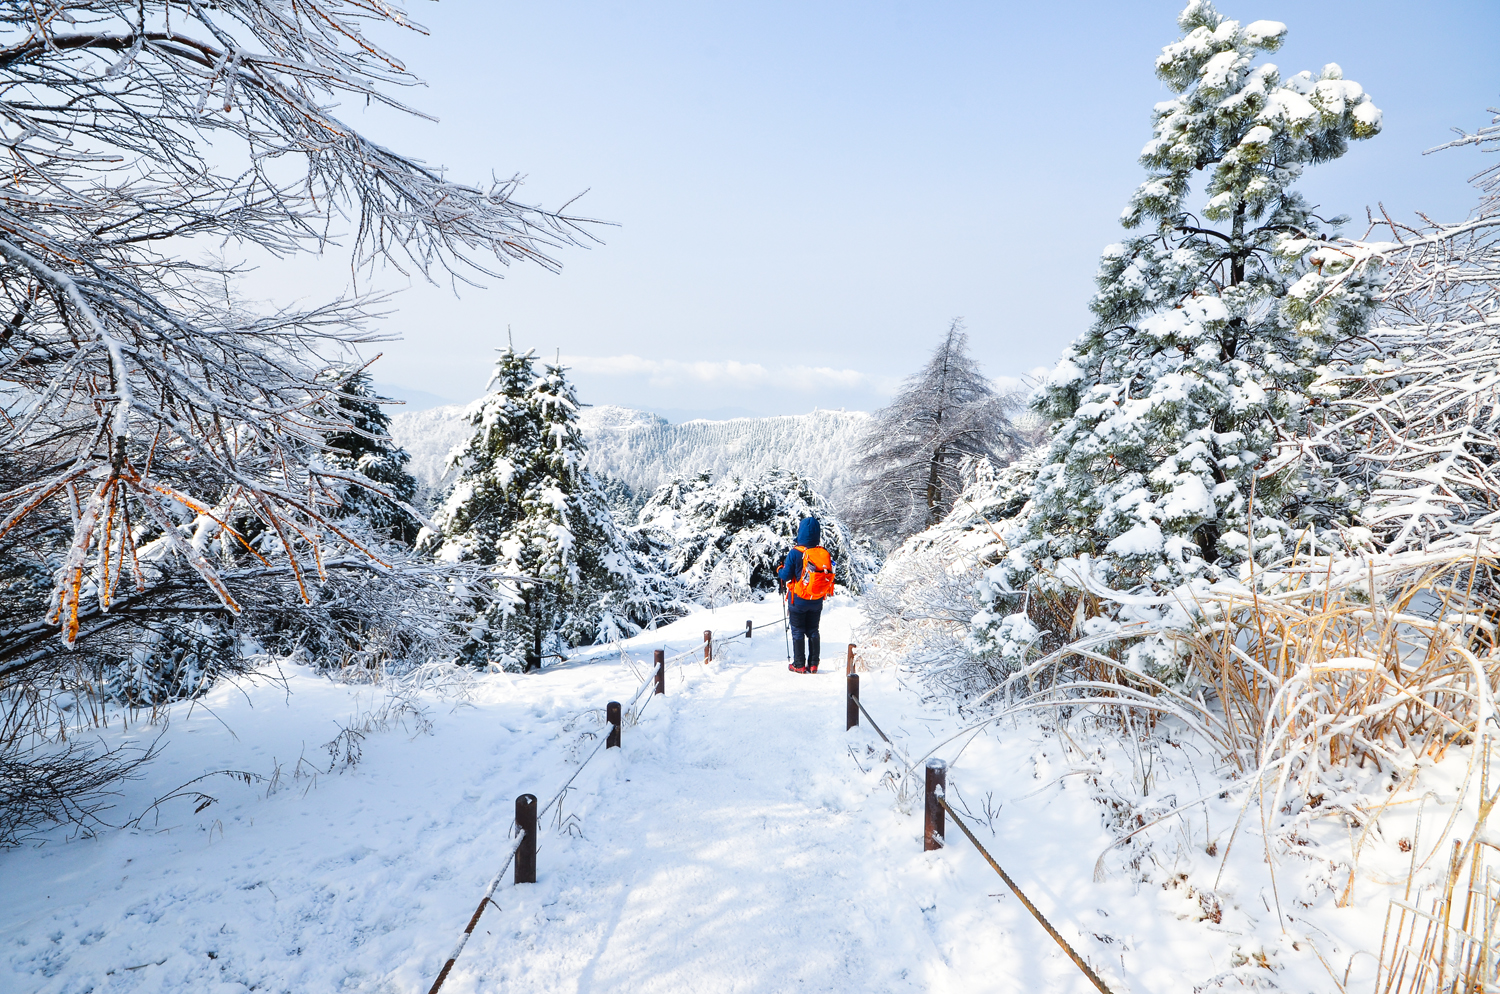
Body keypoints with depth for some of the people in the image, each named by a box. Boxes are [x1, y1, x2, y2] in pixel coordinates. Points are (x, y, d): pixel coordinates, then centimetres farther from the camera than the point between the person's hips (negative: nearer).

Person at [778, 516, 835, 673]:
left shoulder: (795, 553, -18)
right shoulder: (825, 554, -6)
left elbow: (786, 576, -15)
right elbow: (829, 576, 2)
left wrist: (780, 571, 6)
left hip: (798, 599, -3)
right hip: (817, 601, 4)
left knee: (798, 631, 8)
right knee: (813, 631, 15)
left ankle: (799, 665, 10)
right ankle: (813, 664, 16)